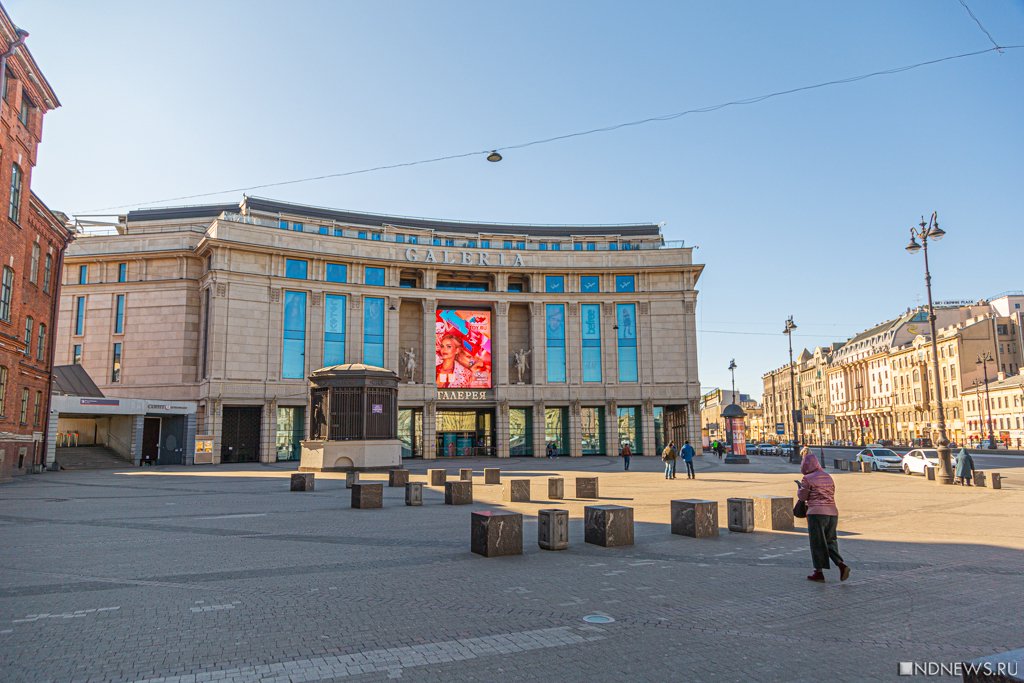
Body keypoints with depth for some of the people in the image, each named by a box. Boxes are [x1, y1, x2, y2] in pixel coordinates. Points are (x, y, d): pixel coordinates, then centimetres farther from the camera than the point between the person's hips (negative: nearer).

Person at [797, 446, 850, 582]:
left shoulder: (808, 479, -7)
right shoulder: (828, 477, 13)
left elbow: (802, 496, -1)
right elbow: (832, 493, 20)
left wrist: (799, 487, 18)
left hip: (817, 513, -6)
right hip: (833, 512, 6)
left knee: (817, 543, 3)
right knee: (830, 541, 15)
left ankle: (819, 572, 9)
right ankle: (841, 564, -4)